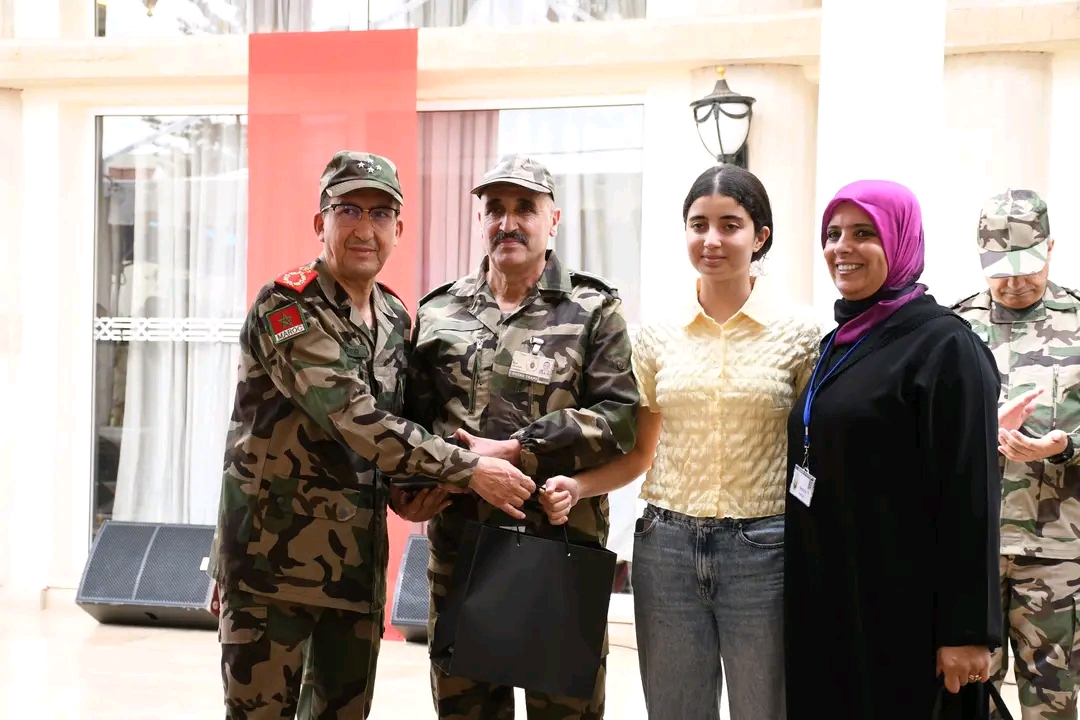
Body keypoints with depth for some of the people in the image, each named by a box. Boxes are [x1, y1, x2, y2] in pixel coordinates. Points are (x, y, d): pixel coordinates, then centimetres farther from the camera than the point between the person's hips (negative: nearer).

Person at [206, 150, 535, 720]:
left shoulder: (395, 317, 8)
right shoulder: (286, 308, -15)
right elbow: (355, 419, -25)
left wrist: (401, 492, -1)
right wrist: (469, 469, -23)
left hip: (358, 560, 7)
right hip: (273, 555, -6)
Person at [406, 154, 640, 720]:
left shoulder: (593, 310, 2)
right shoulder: (438, 313, 12)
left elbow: (620, 414, -9)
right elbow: (412, 418, 9)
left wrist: (515, 452, -15)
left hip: (563, 540, -3)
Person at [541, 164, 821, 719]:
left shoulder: (797, 333, -3)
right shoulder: (658, 334, 4)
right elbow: (641, 453, 9)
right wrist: (577, 486, -8)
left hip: (764, 548, -2)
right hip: (666, 545, 3)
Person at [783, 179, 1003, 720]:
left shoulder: (945, 345, -12)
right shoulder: (839, 344, 11)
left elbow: (970, 498, -16)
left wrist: (967, 630, -18)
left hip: (896, 608, -7)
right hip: (821, 595, 7)